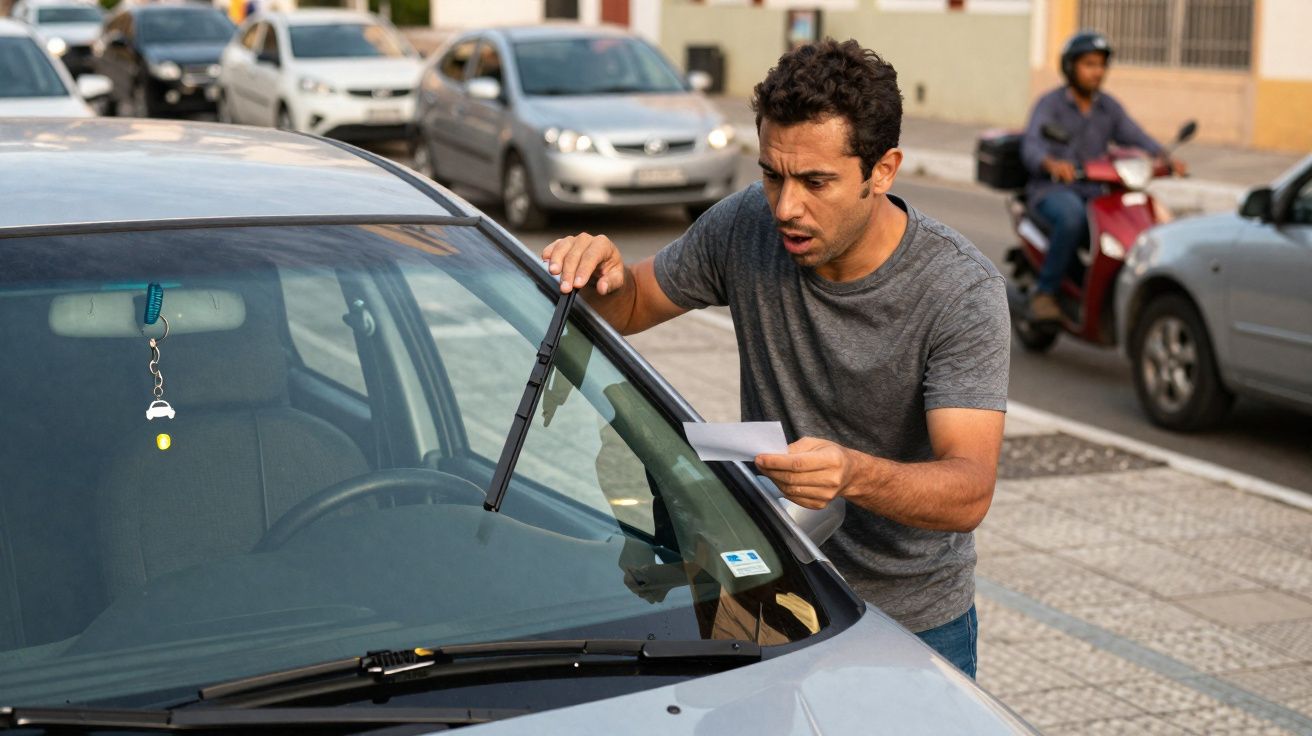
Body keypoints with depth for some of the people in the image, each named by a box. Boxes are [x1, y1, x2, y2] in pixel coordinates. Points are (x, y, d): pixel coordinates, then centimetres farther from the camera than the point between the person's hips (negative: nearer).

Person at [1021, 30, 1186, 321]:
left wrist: (1166, 158, -23)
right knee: (1072, 217, -38)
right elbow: (1031, 147, -22)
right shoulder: (1050, 104, -5)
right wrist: (1051, 164, -45)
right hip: (1053, 190, -5)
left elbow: (1137, 138, -1)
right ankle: (1044, 292, -24)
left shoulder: (1109, 107, 12)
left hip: (1095, 192, 5)